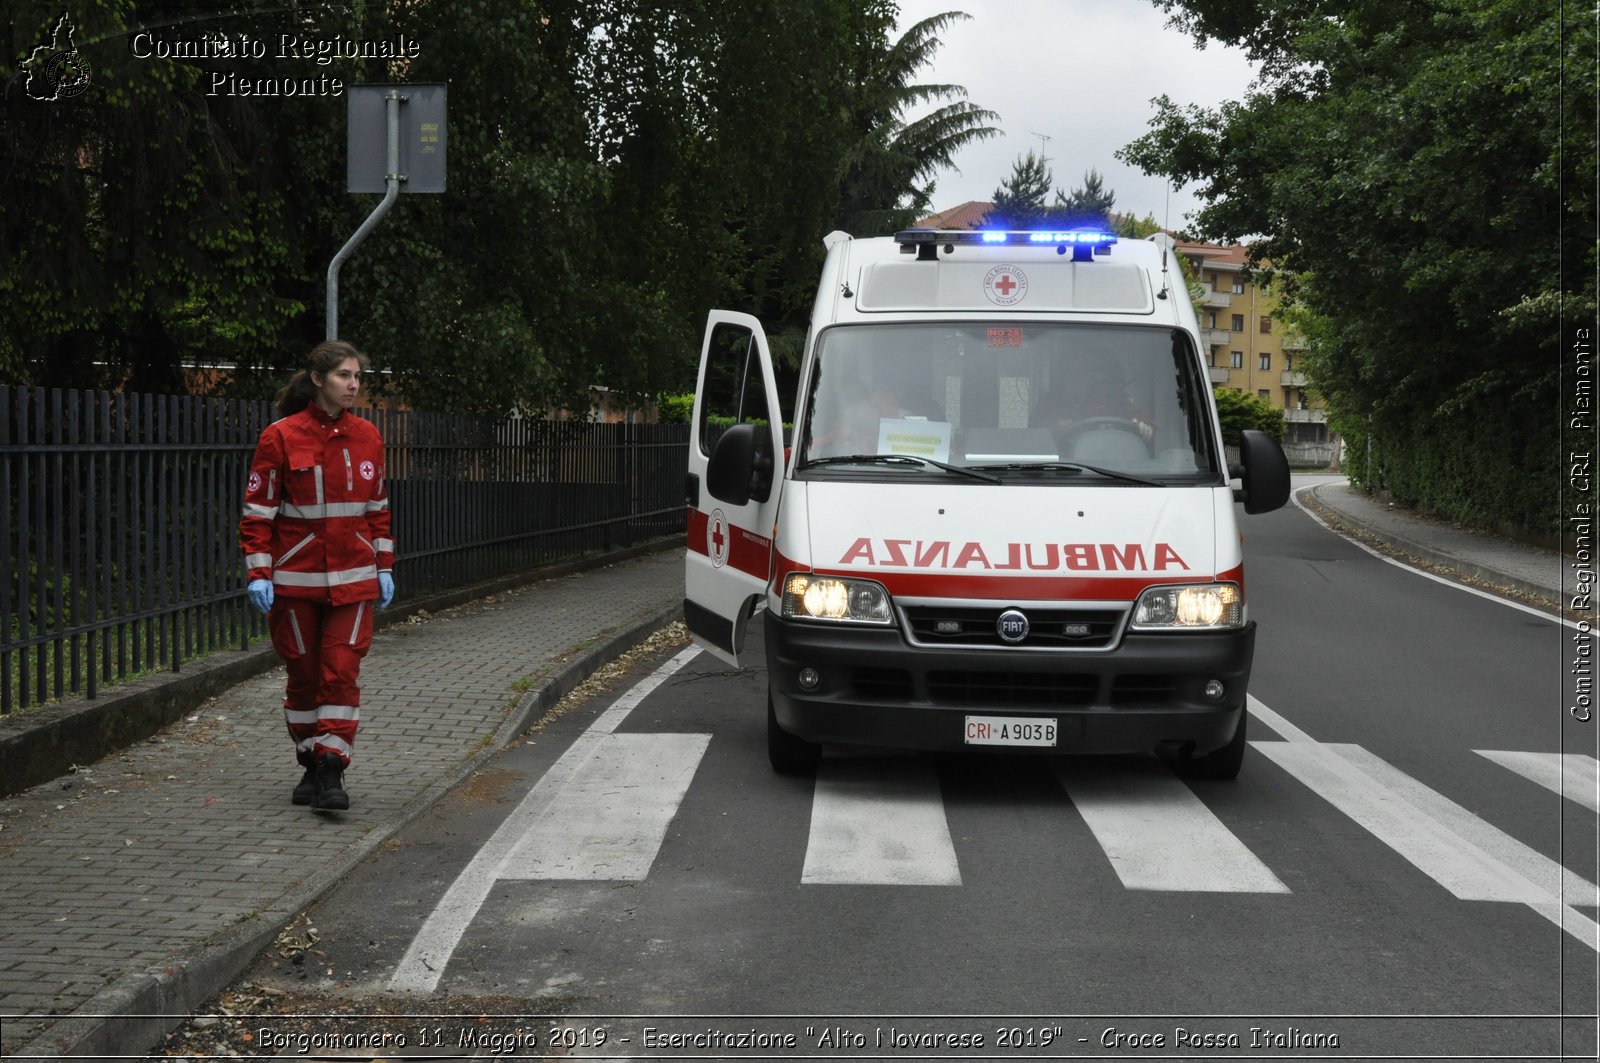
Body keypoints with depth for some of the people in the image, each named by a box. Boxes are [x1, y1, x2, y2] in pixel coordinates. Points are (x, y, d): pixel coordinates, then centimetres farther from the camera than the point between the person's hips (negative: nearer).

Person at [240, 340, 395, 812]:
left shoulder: (367, 437, 6)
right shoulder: (281, 437, -6)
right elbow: (258, 511, -5)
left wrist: (384, 567, 12)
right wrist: (259, 573, -11)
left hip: (353, 579, 2)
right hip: (296, 579, -2)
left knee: (342, 671, -7)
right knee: (304, 674, 8)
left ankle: (332, 773, -4)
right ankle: (311, 766, 23)